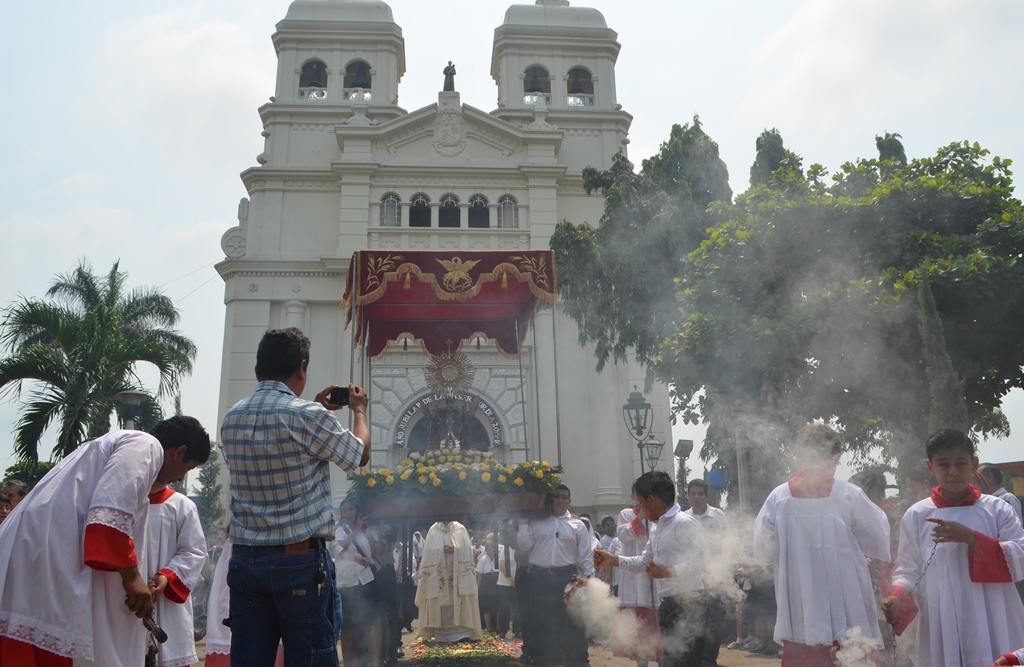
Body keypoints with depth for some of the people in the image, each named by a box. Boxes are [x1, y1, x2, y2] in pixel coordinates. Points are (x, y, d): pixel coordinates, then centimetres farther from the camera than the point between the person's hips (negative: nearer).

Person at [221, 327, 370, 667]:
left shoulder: (231, 419, 5)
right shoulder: (308, 416, -13)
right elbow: (360, 455, 2)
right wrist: (359, 409, 18)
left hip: (244, 559, 6)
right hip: (301, 559, -6)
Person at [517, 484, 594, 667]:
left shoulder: (578, 525, 6)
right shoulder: (536, 522, 6)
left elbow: (586, 556, 4)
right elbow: (524, 546, 1)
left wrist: (587, 581, -3)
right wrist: (523, 524, -7)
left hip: (566, 577, 0)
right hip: (539, 577, 1)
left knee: (572, 624, 4)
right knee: (540, 623, 8)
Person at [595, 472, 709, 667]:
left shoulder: (685, 523, -15)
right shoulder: (655, 528, 15)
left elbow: (701, 559, -24)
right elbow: (645, 561, 24)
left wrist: (670, 571, -33)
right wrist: (613, 559, 17)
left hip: (688, 605, -9)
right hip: (668, 605, 10)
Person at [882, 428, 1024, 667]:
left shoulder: (997, 509, 4)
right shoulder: (916, 516, 4)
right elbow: (908, 570, 7)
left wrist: (971, 537, -16)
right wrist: (898, 599, -12)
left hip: (994, 632, 0)